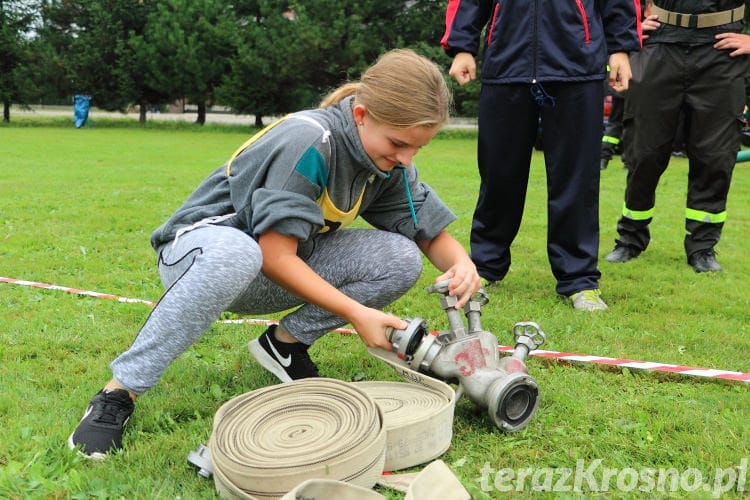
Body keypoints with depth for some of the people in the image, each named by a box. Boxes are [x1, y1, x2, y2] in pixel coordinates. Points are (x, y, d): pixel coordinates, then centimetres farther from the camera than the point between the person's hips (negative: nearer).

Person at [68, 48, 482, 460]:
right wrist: (355, 312, -29)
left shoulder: (390, 163, -6)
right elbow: (274, 254, -29)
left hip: (278, 274, 6)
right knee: (235, 255, -44)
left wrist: (463, 263, -22)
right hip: (200, 247, -6)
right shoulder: (308, 140, -28)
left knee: (401, 260, -11)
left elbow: (433, 234, 1)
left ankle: (285, 342, 2)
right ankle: (118, 393, -27)